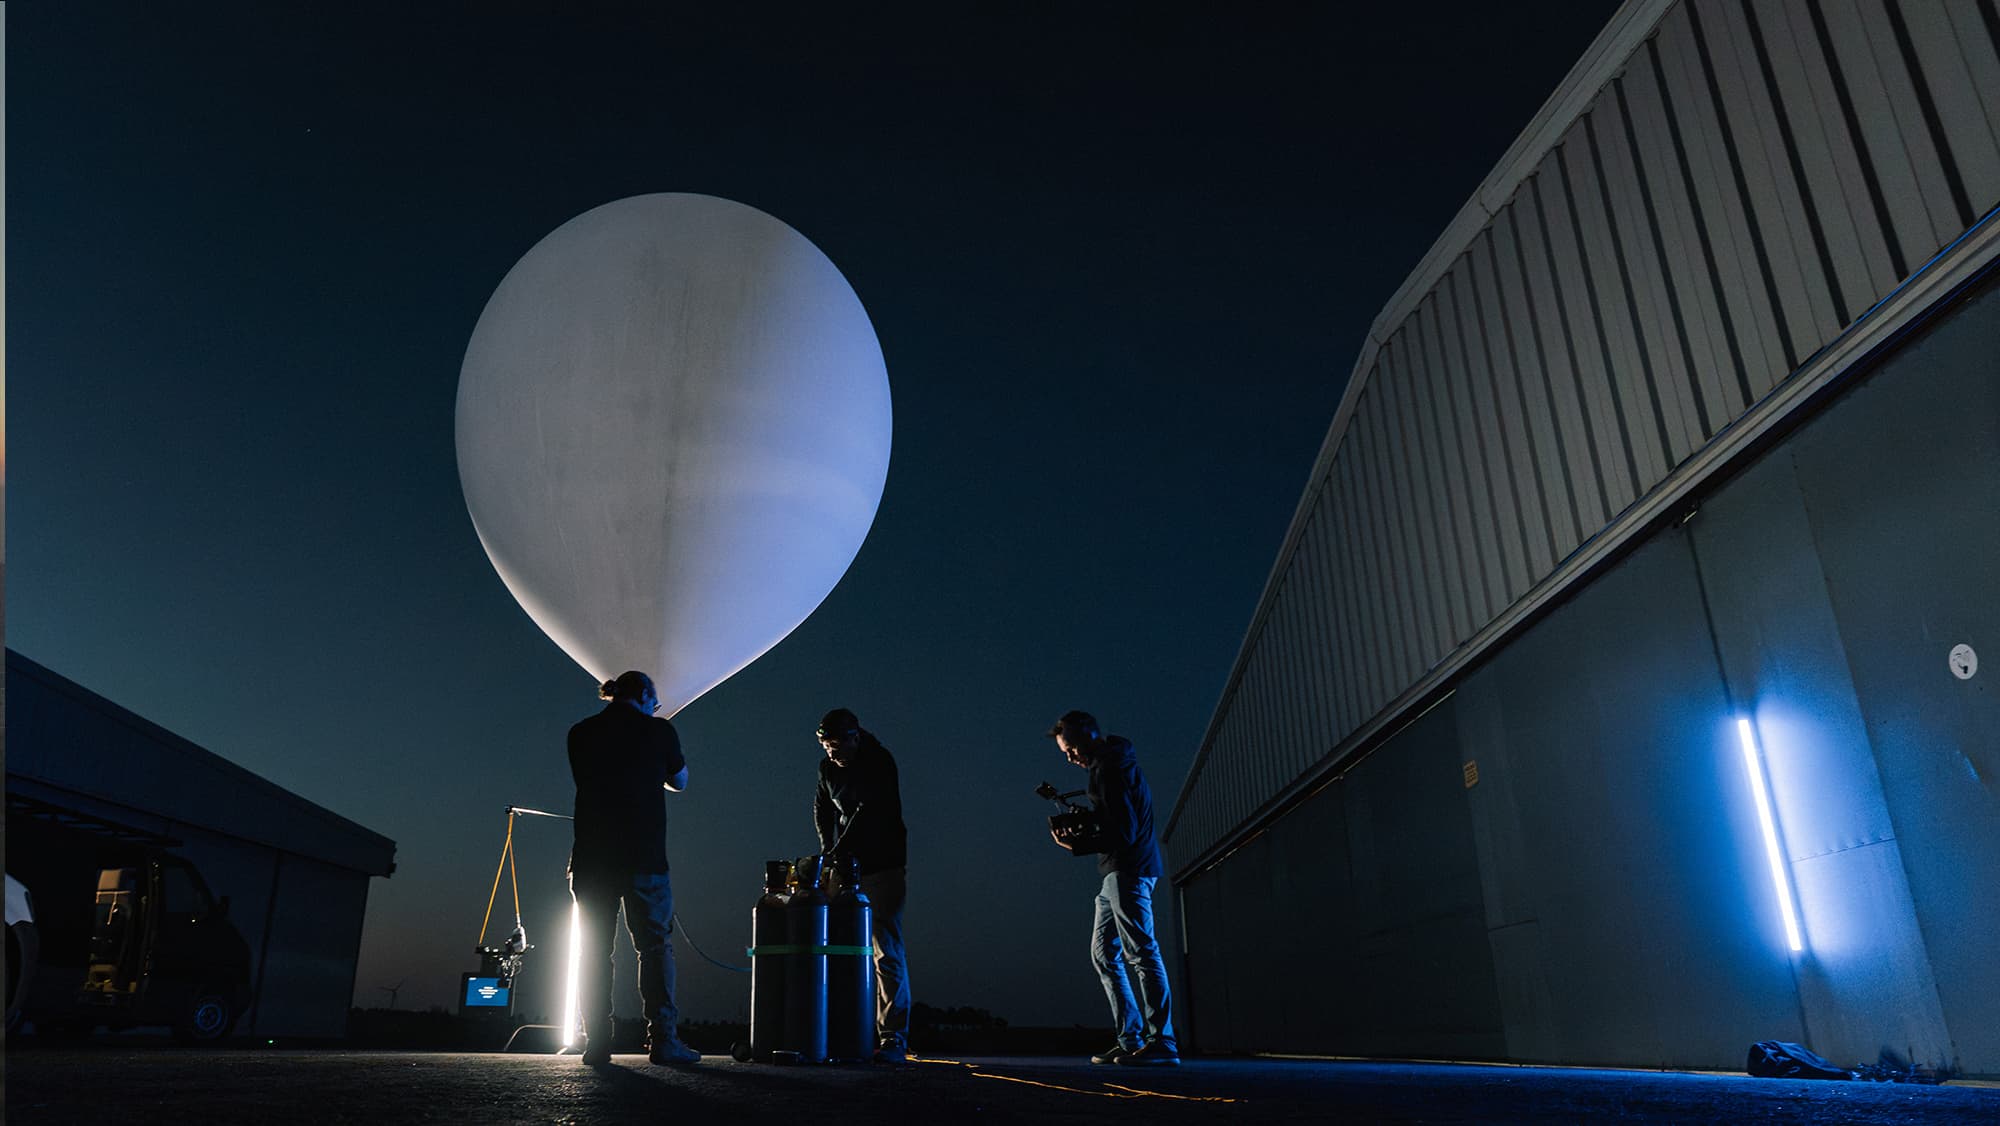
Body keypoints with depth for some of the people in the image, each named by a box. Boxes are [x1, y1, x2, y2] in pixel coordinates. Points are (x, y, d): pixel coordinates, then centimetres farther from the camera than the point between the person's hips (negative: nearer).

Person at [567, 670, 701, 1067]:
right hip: (644, 857, -3)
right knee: (656, 948, 3)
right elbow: (680, 781, 14)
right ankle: (663, 1040, -2)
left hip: (592, 857, 3)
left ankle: (597, 1043, 6)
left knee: (594, 952, 8)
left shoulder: (581, 733, 7)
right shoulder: (659, 730, 0)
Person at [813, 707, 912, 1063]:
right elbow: (822, 808, 18)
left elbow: (868, 814, -24)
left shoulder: (880, 763, -15)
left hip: (883, 866, -7)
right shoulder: (828, 767, 5)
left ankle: (894, 1038, -7)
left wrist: (837, 853, -29)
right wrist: (828, 849, 6)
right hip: (848, 867, 7)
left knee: (887, 952, -9)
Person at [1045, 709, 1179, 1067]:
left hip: (1129, 870, -11)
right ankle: (1131, 1040, 11)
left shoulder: (1109, 766, -14)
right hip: (1118, 872, 11)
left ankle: (1162, 1043, -9)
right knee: (1104, 953, 11)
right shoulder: (1114, 762, 18)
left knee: (1141, 951, -10)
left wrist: (1076, 844, -14)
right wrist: (1086, 828, 11)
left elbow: (1124, 832, -20)